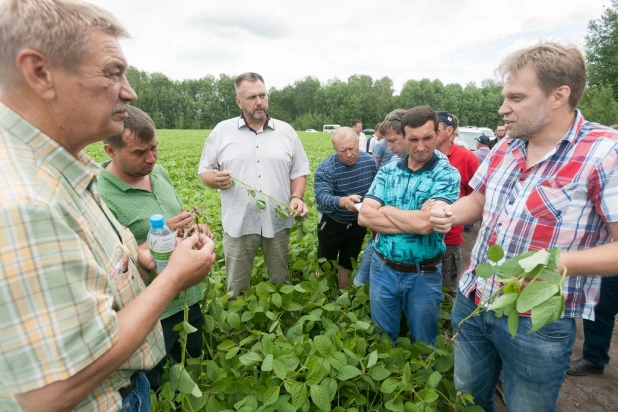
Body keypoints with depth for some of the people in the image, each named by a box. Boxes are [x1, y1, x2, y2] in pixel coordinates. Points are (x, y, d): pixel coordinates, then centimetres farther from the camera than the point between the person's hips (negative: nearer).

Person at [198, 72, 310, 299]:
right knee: (237, 288, 14)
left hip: (278, 222, 1)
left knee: (281, 283, 18)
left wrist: (297, 197, -10)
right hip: (238, 224, -1)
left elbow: (299, 172, 9)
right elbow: (204, 171, 6)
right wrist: (216, 179, -17)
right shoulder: (222, 131, 2)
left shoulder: (286, 131, 5)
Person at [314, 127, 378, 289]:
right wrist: (343, 201, -56)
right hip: (331, 224, -3)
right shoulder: (325, 168, -23)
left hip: (358, 224, 4)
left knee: (348, 264, 20)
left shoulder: (370, 162, -9)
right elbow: (321, 197, -36)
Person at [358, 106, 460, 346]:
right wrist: (413, 222, -17)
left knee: (423, 347, 20)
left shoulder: (447, 174, -10)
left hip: (424, 274, -2)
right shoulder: (387, 171, 0)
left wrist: (385, 209, -9)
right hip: (382, 269, 3)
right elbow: (364, 217, -11)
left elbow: (425, 222, -24)